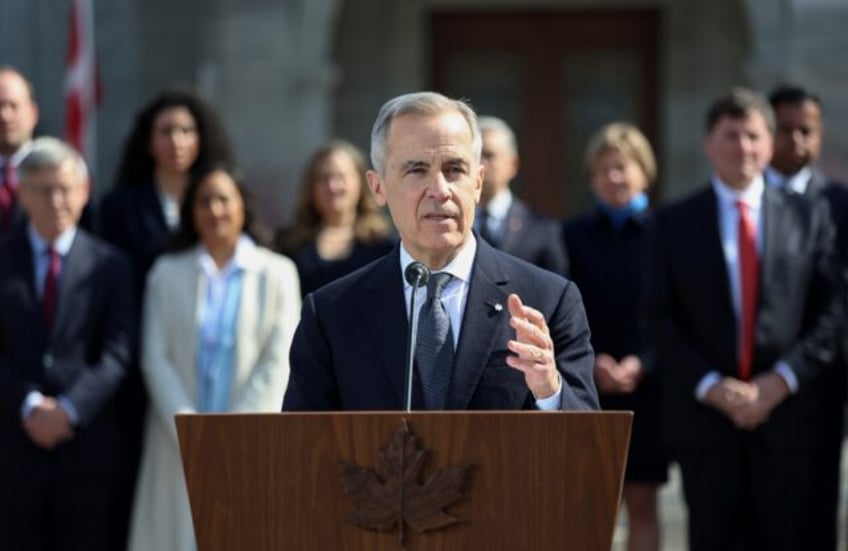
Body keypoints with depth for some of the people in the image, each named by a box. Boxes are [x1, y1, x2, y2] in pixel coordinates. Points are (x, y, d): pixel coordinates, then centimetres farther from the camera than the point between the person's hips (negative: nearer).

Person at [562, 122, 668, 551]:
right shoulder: (573, 236, 8)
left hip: (646, 389, -1)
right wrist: (590, 363, -12)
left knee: (641, 503, 3)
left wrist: (641, 365, -14)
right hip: (585, 390, 1)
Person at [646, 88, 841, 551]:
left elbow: (830, 312, 3)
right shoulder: (674, 223, 7)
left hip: (785, 415, 0)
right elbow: (662, 320, 1)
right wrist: (711, 386, -11)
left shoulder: (809, 218, 9)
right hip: (704, 416, 0)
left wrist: (782, 380, -9)